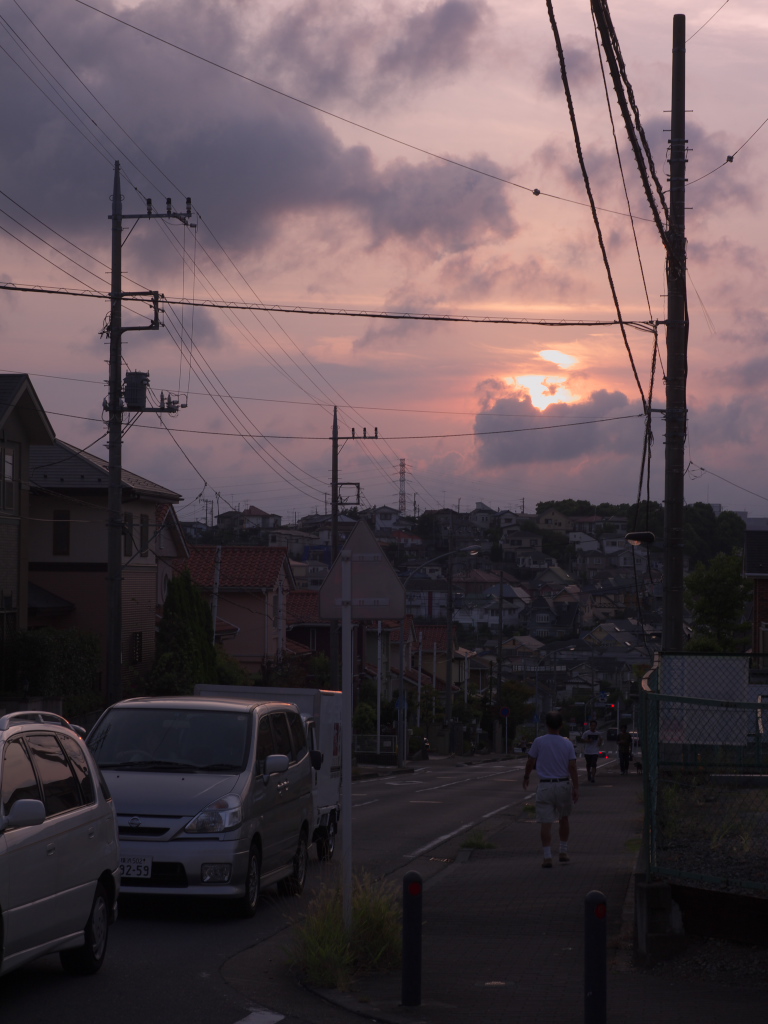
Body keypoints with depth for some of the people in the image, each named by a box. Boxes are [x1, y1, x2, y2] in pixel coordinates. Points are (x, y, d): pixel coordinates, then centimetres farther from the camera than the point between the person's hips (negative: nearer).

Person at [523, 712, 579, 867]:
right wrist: (575, 788, -2)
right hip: (564, 785, 2)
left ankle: (547, 857, -5)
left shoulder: (539, 742, -6)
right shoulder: (567, 744, -2)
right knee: (564, 819, 20)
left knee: (546, 823, -1)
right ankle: (563, 852, 23)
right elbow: (572, 767, -5)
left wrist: (526, 776, 20)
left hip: (545, 786, -2)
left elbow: (530, 762, 2)